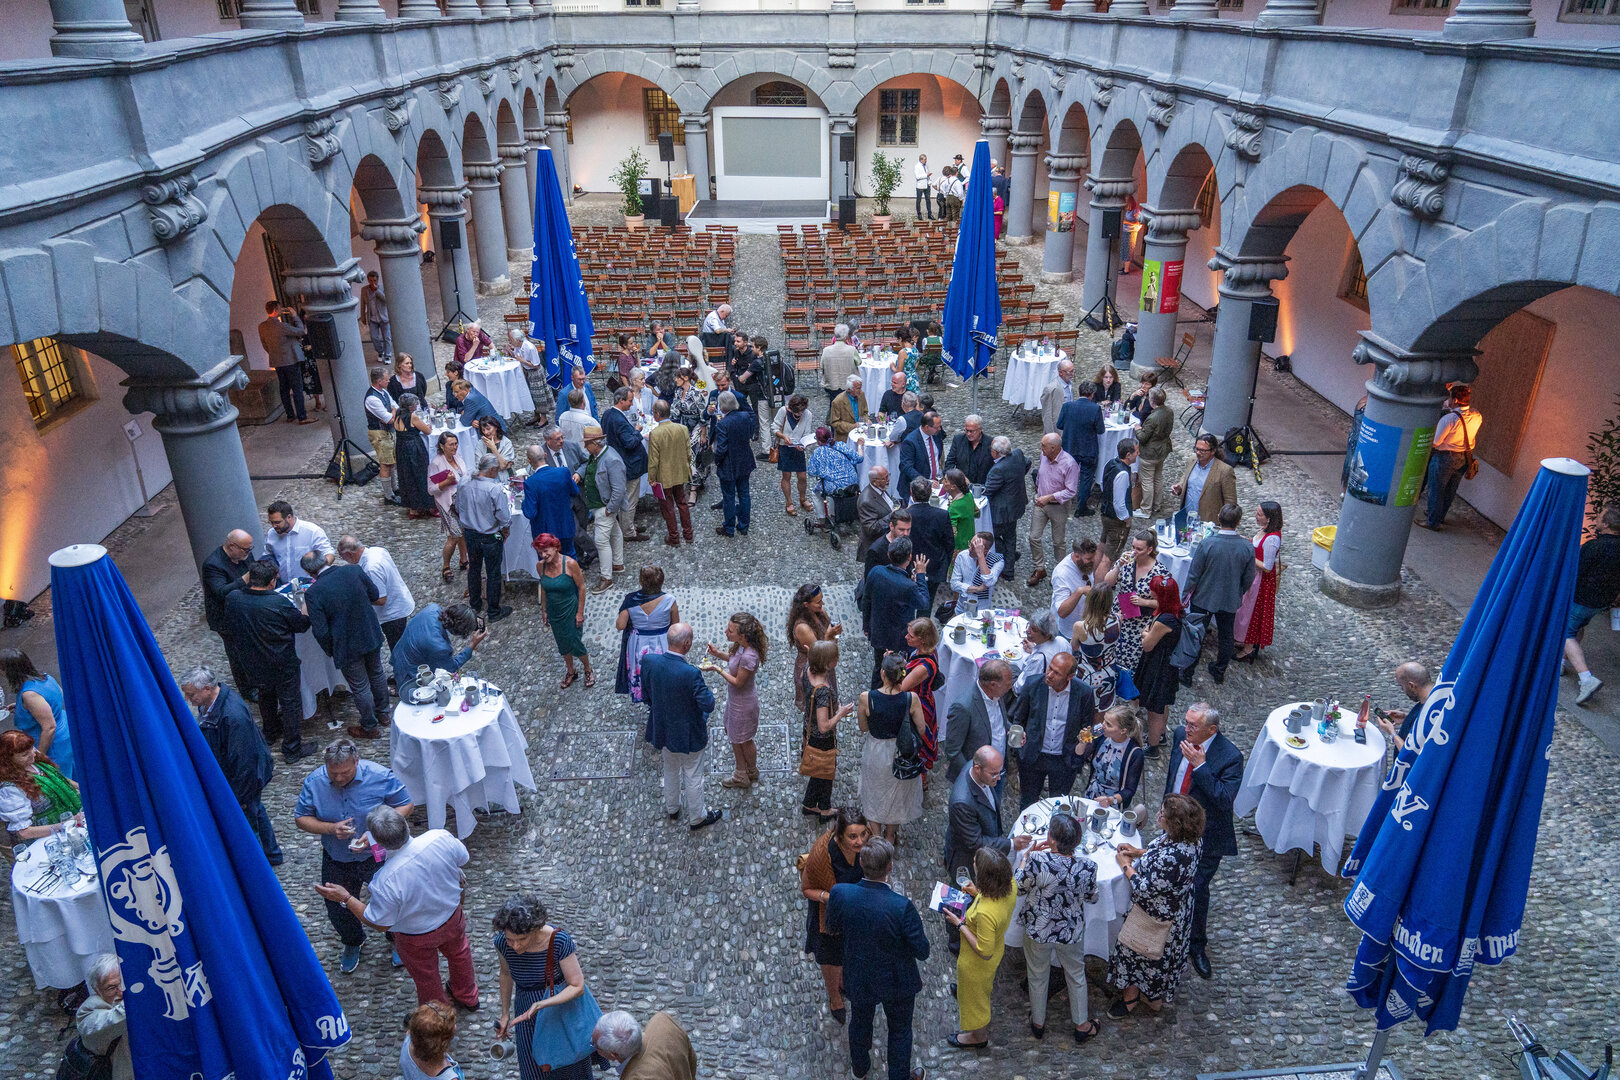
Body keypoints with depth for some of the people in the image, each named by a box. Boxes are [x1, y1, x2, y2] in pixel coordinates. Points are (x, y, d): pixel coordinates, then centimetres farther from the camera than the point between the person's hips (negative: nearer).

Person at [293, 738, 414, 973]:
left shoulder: (379, 776, -23)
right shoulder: (314, 782, -17)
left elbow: (406, 805, -13)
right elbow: (301, 817, -7)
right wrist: (331, 829, -25)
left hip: (377, 855, -2)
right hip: (337, 861, 2)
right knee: (338, 910, 19)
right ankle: (353, 943, 53)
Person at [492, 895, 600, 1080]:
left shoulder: (560, 941, -33)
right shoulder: (502, 943, -23)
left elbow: (577, 987, -25)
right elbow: (506, 973, -1)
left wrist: (541, 1005, -37)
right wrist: (505, 1014, 6)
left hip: (565, 1001, -2)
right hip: (529, 1008, 2)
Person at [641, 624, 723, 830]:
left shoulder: (648, 661, -20)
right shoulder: (691, 674, -35)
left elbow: (645, 696, -4)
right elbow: (708, 705, -25)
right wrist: (708, 692, -5)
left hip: (663, 729, 5)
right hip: (688, 734, -5)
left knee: (670, 770, 30)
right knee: (693, 777, 18)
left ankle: (672, 808, 52)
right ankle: (697, 818, 39)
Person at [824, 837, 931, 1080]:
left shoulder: (839, 894, -28)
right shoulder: (902, 907, -37)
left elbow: (832, 927, -7)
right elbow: (922, 951, -23)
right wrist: (916, 924, -5)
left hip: (858, 979, 3)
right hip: (896, 982, -3)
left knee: (860, 1022, 32)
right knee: (900, 1030, 27)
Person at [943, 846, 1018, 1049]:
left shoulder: (985, 913, -47)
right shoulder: (1010, 885, -25)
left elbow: (984, 952, -32)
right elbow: (1012, 905, 0)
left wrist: (960, 924, -26)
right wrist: (979, 894, -4)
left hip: (977, 963, -8)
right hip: (998, 945, 8)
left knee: (975, 996, 24)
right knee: (985, 987, 37)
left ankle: (978, 1037, 53)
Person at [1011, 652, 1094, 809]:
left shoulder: (1084, 692, -14)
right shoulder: (1033, 684, -13)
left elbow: (1088, 724, 2)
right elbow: (1018, 718, 2)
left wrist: (1084, 740, -18)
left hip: (1064, 760, 0)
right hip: (1032, 757, 0)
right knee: (1027, 804, 17)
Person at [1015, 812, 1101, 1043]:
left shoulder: (1037, 861, -34)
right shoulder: (1087, 867, -26)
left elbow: (1019, 888, -14)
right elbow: (1092, 898, -6)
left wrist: (1026, 857, -3)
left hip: (1038, 930, -1)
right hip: (1072, 932, 1)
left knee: (1038, 976, 25)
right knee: (1076, 976, 28)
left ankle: (1038, 1023, 47)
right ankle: (1082, 1025, 46)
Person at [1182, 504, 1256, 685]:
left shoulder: (1207, 544, -25)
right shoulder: (1247, 548, -16)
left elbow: (1193, 575, -16)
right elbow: (1248, 579, -3)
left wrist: (1186, 595, -1)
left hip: (1203, 599, -2)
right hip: (1230, 600, 2)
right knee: (1227, 636, 22)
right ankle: (1219, 673, 37)